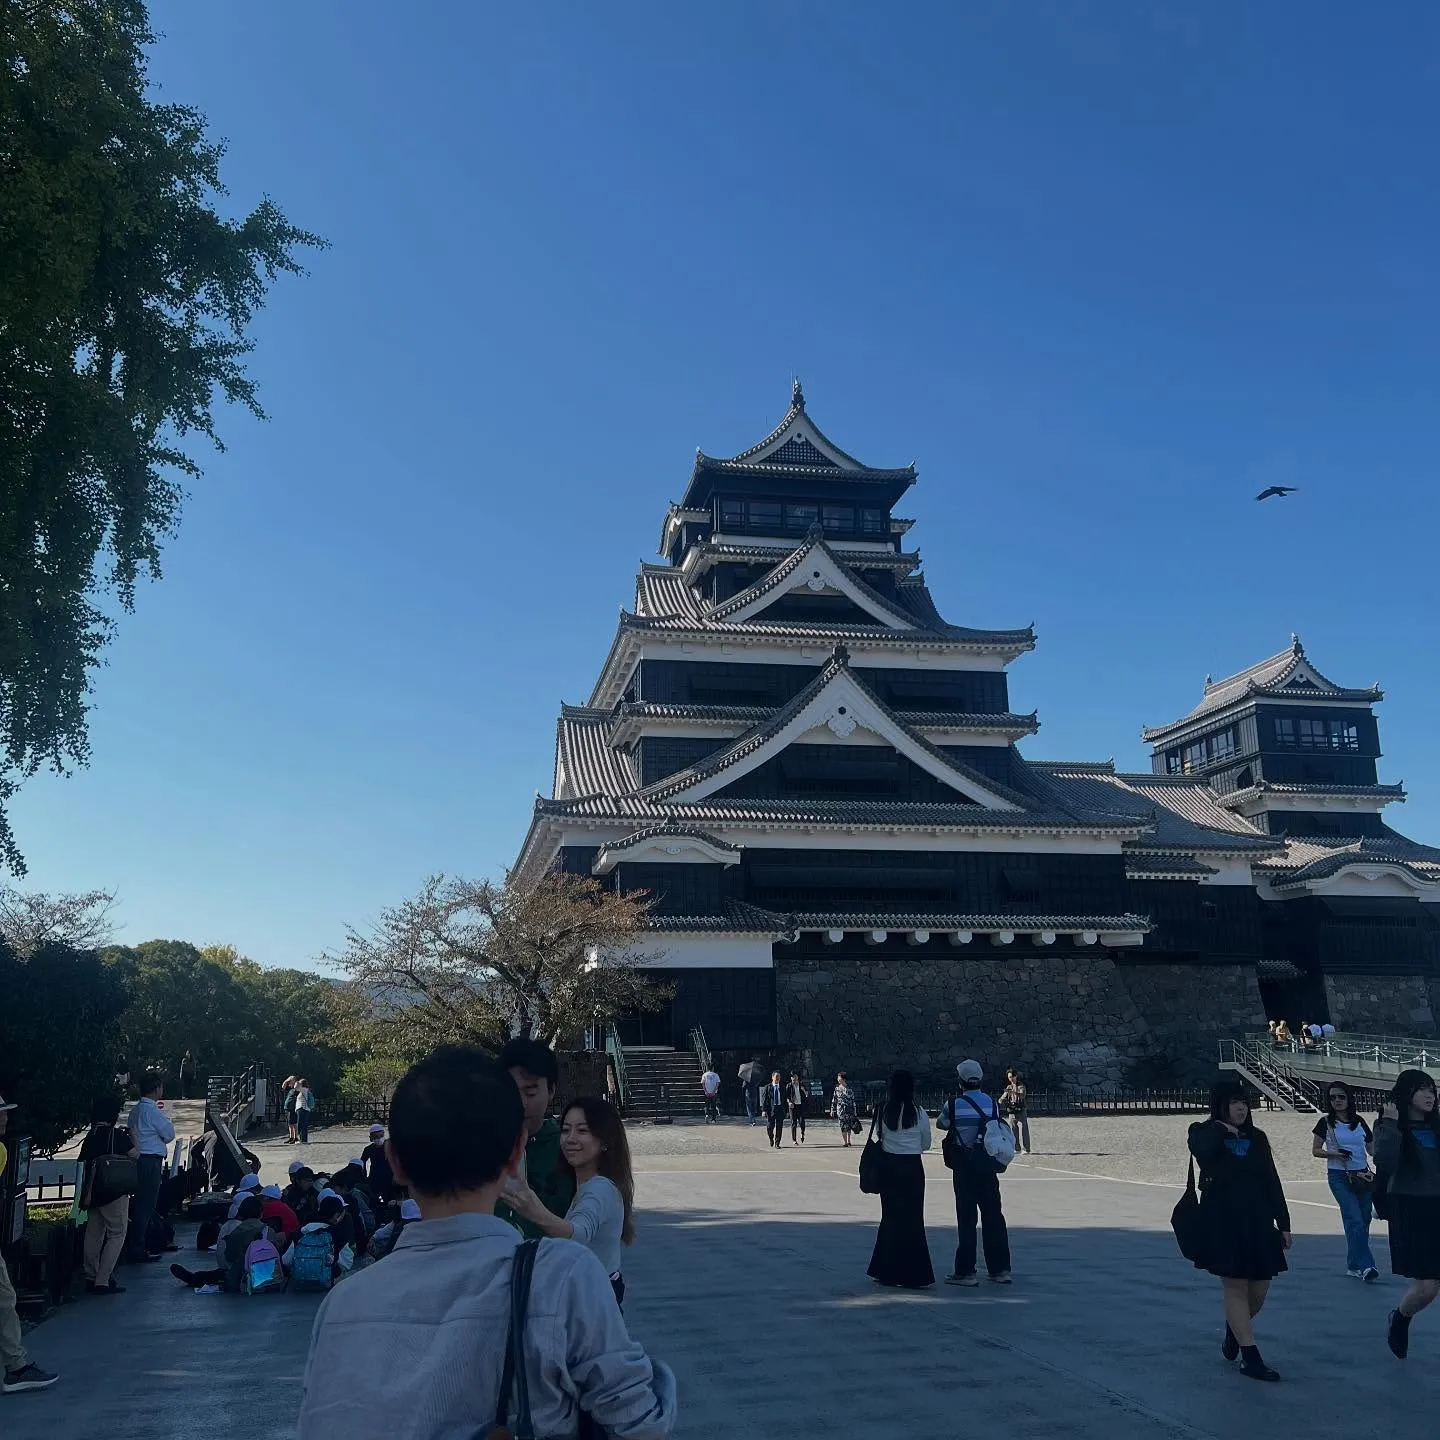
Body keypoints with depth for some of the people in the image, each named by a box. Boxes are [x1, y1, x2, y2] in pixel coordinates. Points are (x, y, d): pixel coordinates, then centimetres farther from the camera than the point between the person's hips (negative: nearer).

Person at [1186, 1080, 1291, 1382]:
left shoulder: (1257, 1138, 10)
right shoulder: (1205, 1133, -2)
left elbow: (1272, 1182, 11)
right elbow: (1201, 1151, -27)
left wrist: (1283, 1223, 7)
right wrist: (1223, 1130, -12)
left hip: (1258, 1221, 5)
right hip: (1222, 1223, -4)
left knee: (1260, 1288, 7)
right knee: (1236, 1286, -4)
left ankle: (1234, 1330, 36)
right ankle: (1250, 1357, 3)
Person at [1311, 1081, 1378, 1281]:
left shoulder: (1359, 1121, 9)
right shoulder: (1326, 1122, 0)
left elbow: (1371, 1148, 13)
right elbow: (1315, 1151, 3)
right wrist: (1334, 1154, -14)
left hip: (1362, 1175, 4)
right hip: (1339, 1176, -4)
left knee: (1363, 1222, 4)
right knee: (1355, 1220, -15)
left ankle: (1353, 1266, 15)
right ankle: (1365, 1265, -18)